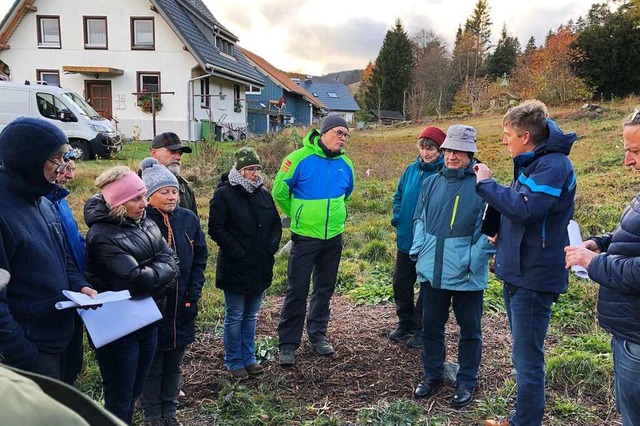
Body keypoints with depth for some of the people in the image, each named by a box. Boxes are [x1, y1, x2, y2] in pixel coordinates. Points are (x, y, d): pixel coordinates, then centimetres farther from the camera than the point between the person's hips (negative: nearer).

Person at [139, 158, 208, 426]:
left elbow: (199, 260, 6)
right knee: (152, 366, 11)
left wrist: (193, 294, -1)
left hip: (182, 308, 4)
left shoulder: (189, 219, 1)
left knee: (173, 365, 17)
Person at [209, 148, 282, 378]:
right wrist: (237, 252, -17)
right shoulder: (224, 194, -9)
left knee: (251, 315, 17)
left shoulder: (264, 194, 10)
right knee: (235, 317, 6)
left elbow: (276, 223, 17)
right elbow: (216, 228, -13)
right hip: (235, 268, -6)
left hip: (260, 268, 6)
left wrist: (272, 245, 2)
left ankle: (249, 357, 31)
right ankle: (234, 362, 21)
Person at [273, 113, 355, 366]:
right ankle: (288, 344, 11)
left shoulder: (345, 164, 3)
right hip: (305, 237, -5)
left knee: (325, 289, 14)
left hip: (334, 237, 5)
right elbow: (280, 191, -5)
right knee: (297, 290, -1)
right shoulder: (300, 158, -12)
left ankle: (318, 336, 30)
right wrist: (298, 216, 3)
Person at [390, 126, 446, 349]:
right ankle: (405, 324, 32)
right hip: (406, 238, 6)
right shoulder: (412, 169, 4)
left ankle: (420, 329, 23)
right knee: (401, 283, 15)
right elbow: (398, 195, 16)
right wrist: (398, 217, 4)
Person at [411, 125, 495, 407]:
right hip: (432, 272, 5)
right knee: (431, 326, 16)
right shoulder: (431, 183, 7)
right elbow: (421, 220, 15)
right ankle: (432, 375, 35)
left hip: (467, 276, -4)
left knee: (470, 330, 11)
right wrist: (418, 252, 5)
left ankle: (467, 382, 29)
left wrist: (474, 261, -16)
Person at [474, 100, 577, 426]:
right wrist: (503, 234, 11)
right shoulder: (531, 164, 14)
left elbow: (525, 208, -30)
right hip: (518, 271, 10)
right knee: (524, 354, 20)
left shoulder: (554, 166, -17)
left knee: (527, 359, -1)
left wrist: (486, 183, -19)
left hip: (534, 276, -10)